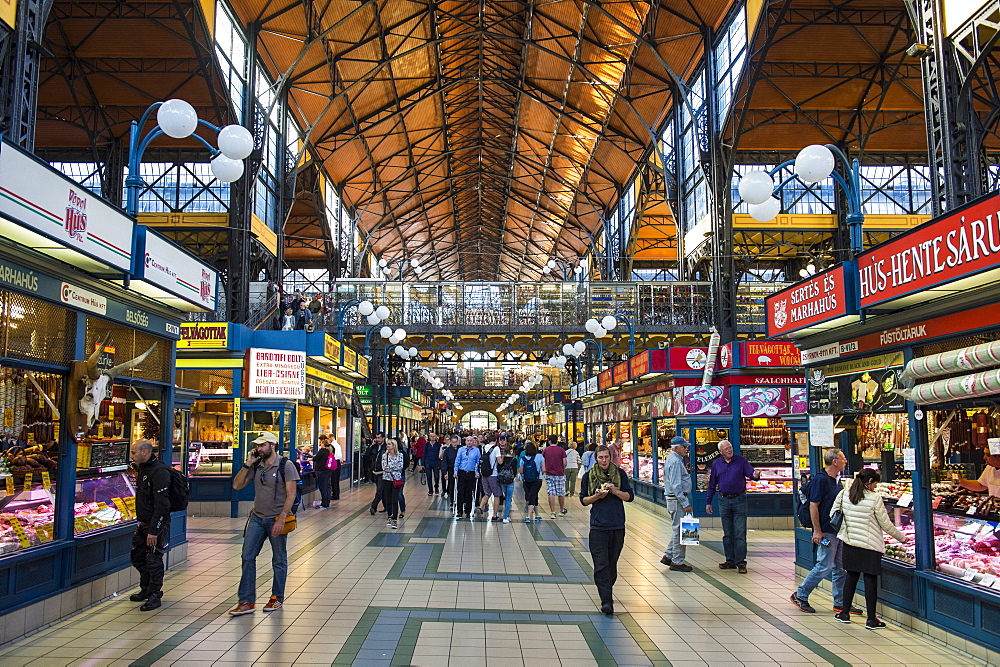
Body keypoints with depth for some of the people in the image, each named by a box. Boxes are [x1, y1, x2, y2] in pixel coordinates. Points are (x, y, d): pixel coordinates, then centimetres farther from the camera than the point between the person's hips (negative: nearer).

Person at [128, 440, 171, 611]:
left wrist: (153, 530, -25)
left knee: (153, 560, -2)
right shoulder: (142, 469, 12)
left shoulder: (159, 472, -21)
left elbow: (162, 504, -25)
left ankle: (155, 595, 11)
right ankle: (146, 590, 33)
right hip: (143, 523, 10)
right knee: (138, 557, 18)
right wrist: (140, 522, 19)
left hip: (156, 524, -10)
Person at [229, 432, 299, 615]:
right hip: (257, 518, 5)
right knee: (248, 557, 0)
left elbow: (291, 494, -13)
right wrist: (247, 464, -4)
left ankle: (277, 598, 23)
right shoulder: (256, 466, 6)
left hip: (276, 519, -5)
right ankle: (246, 602, 6)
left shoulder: (286, 465, -9)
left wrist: (281, 519, -20)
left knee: (279, 561, 8)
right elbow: (237, 485, 6)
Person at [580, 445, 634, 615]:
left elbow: (630, 496, 4)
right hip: (598, 525, -2)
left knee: (612, 562, 11)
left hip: (618, 525, 2)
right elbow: (584, 500, 7)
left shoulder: (620, 474, 5)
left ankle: (607, 592, 31)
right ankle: (606, 601, -11)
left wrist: (615, 491, -13)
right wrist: (596, 496, -12)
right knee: (601, 564, -10)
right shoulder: (588, 476, 3)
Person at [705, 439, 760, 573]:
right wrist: (708, 502, 11)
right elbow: (712, 484, 12)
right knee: (727, 534, 9)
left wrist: (755, 475, -29)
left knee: (740, 533, -5)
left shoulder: (741, 461, 0)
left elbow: (750, 473, -5)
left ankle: (741, 562, -1)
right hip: (724, 501, 3)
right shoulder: (716, 464, 7)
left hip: (739, 500, -3)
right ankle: (730, 561, 17)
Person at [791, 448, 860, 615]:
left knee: (840, 568, 11)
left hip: (838, 531, 9)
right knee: (824, 567, -6)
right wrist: (817, 531, -19)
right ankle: (800, 595, 7)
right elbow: (813, 506, -18)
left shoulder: (836, 480, 13)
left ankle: (840, 603, 19)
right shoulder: (820, 480, -15)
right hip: (826, 532, -9)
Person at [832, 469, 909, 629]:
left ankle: (845, 613, 21)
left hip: (850, 543, 4)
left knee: (851, 576, 14)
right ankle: (871, 619, 8)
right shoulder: (875, 498, -11)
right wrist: (902, 538, 10)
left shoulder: (844, 494, -1)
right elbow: (886, 525, -5)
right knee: (870, 579, 3)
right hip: (870, 545, -4)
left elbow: (833, 515, 4)